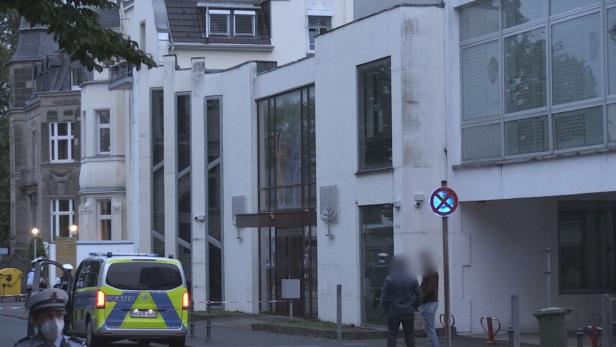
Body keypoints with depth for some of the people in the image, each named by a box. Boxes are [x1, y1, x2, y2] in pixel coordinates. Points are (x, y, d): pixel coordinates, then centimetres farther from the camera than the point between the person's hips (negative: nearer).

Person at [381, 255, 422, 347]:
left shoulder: (389, 279, -9)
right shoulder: (412, 279, -1)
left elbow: (384, 298, -7)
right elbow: (418, 297, 2)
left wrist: (386, 309, 6)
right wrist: (414, 308, 13)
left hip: (394, 313, -2)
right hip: (409, 313, 2)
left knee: (391, 336, 3)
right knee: (409, 336, 10)